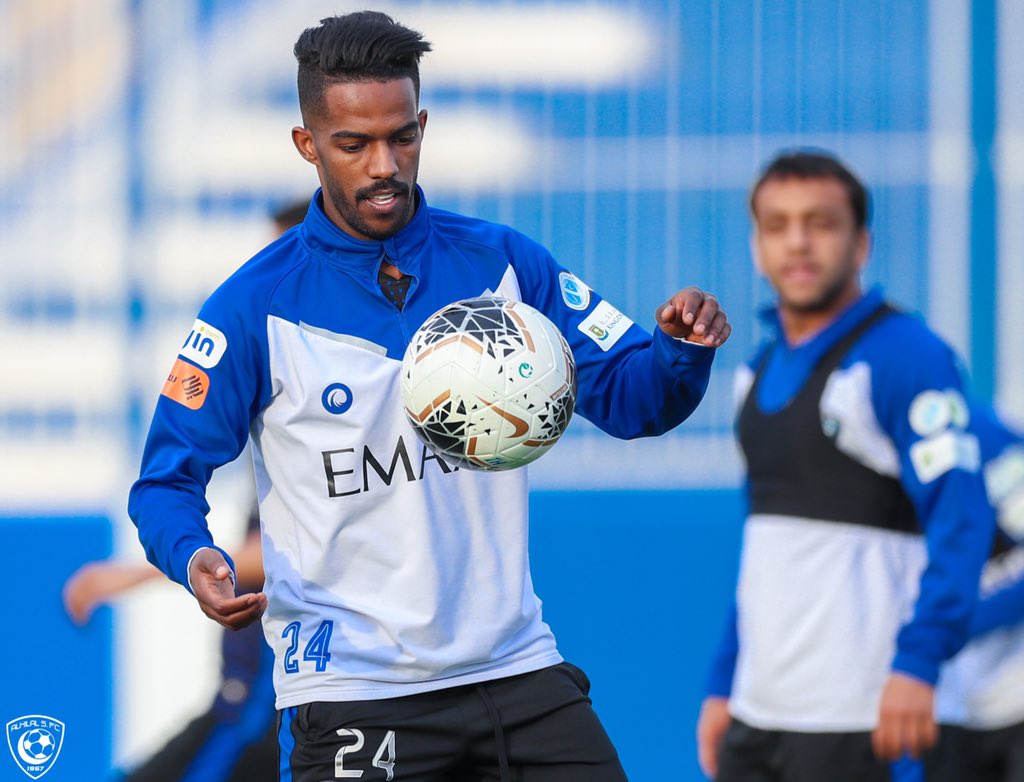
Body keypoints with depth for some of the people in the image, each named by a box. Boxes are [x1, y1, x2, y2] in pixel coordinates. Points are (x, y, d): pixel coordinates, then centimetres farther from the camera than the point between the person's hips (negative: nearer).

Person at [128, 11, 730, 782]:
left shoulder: (504, 264, 3)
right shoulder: (257, 307, -5)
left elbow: (627, 397, 5)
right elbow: (168, 478, -1)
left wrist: (683, 352, -17)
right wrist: (194, 557, -22)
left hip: (517, 665, 3)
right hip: (351, 691, -3)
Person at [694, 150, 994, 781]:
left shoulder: (905, 356, -8)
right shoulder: (760, 372, 17)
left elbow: (961, 521, -16)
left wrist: (918, 661, -26)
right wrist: (724, 684, 20)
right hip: (757, 709, 8)